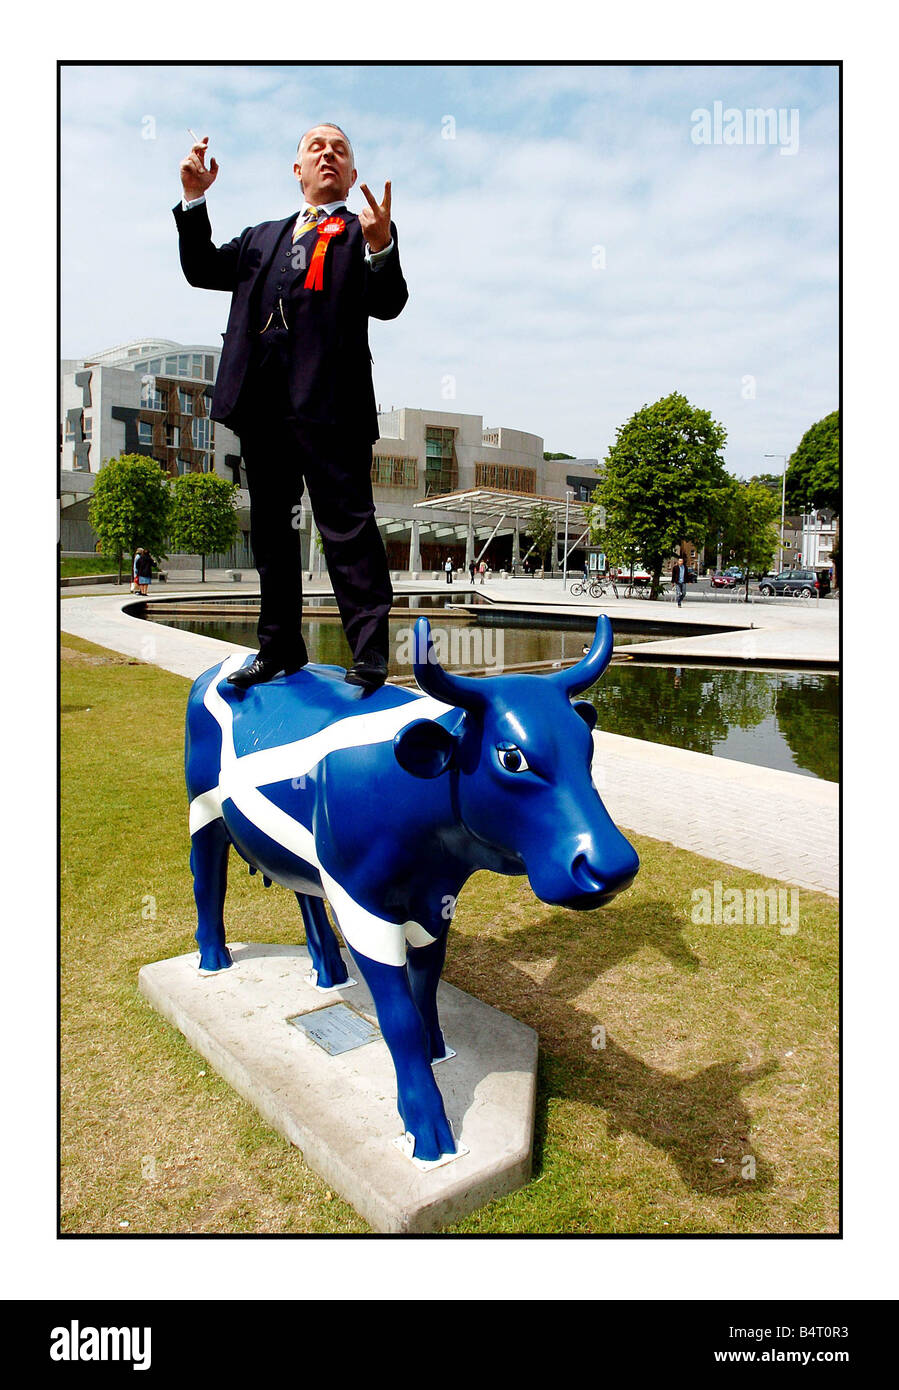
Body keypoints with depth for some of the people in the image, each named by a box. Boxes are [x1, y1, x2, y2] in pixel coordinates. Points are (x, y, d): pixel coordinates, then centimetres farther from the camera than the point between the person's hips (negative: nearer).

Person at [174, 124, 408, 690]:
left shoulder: (364, 231, 12)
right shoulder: (263, 237, 29)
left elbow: (388, 304, -3)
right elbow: (204, 270, 23)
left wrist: (381, 246, -22)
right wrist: (194, 198, 13)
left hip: (327, 400, -6)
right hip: (261, 403, 6)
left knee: (347, 527, -12)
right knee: (271, 527, 9)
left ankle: (370, 654, -11)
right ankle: (280, 648, 18)